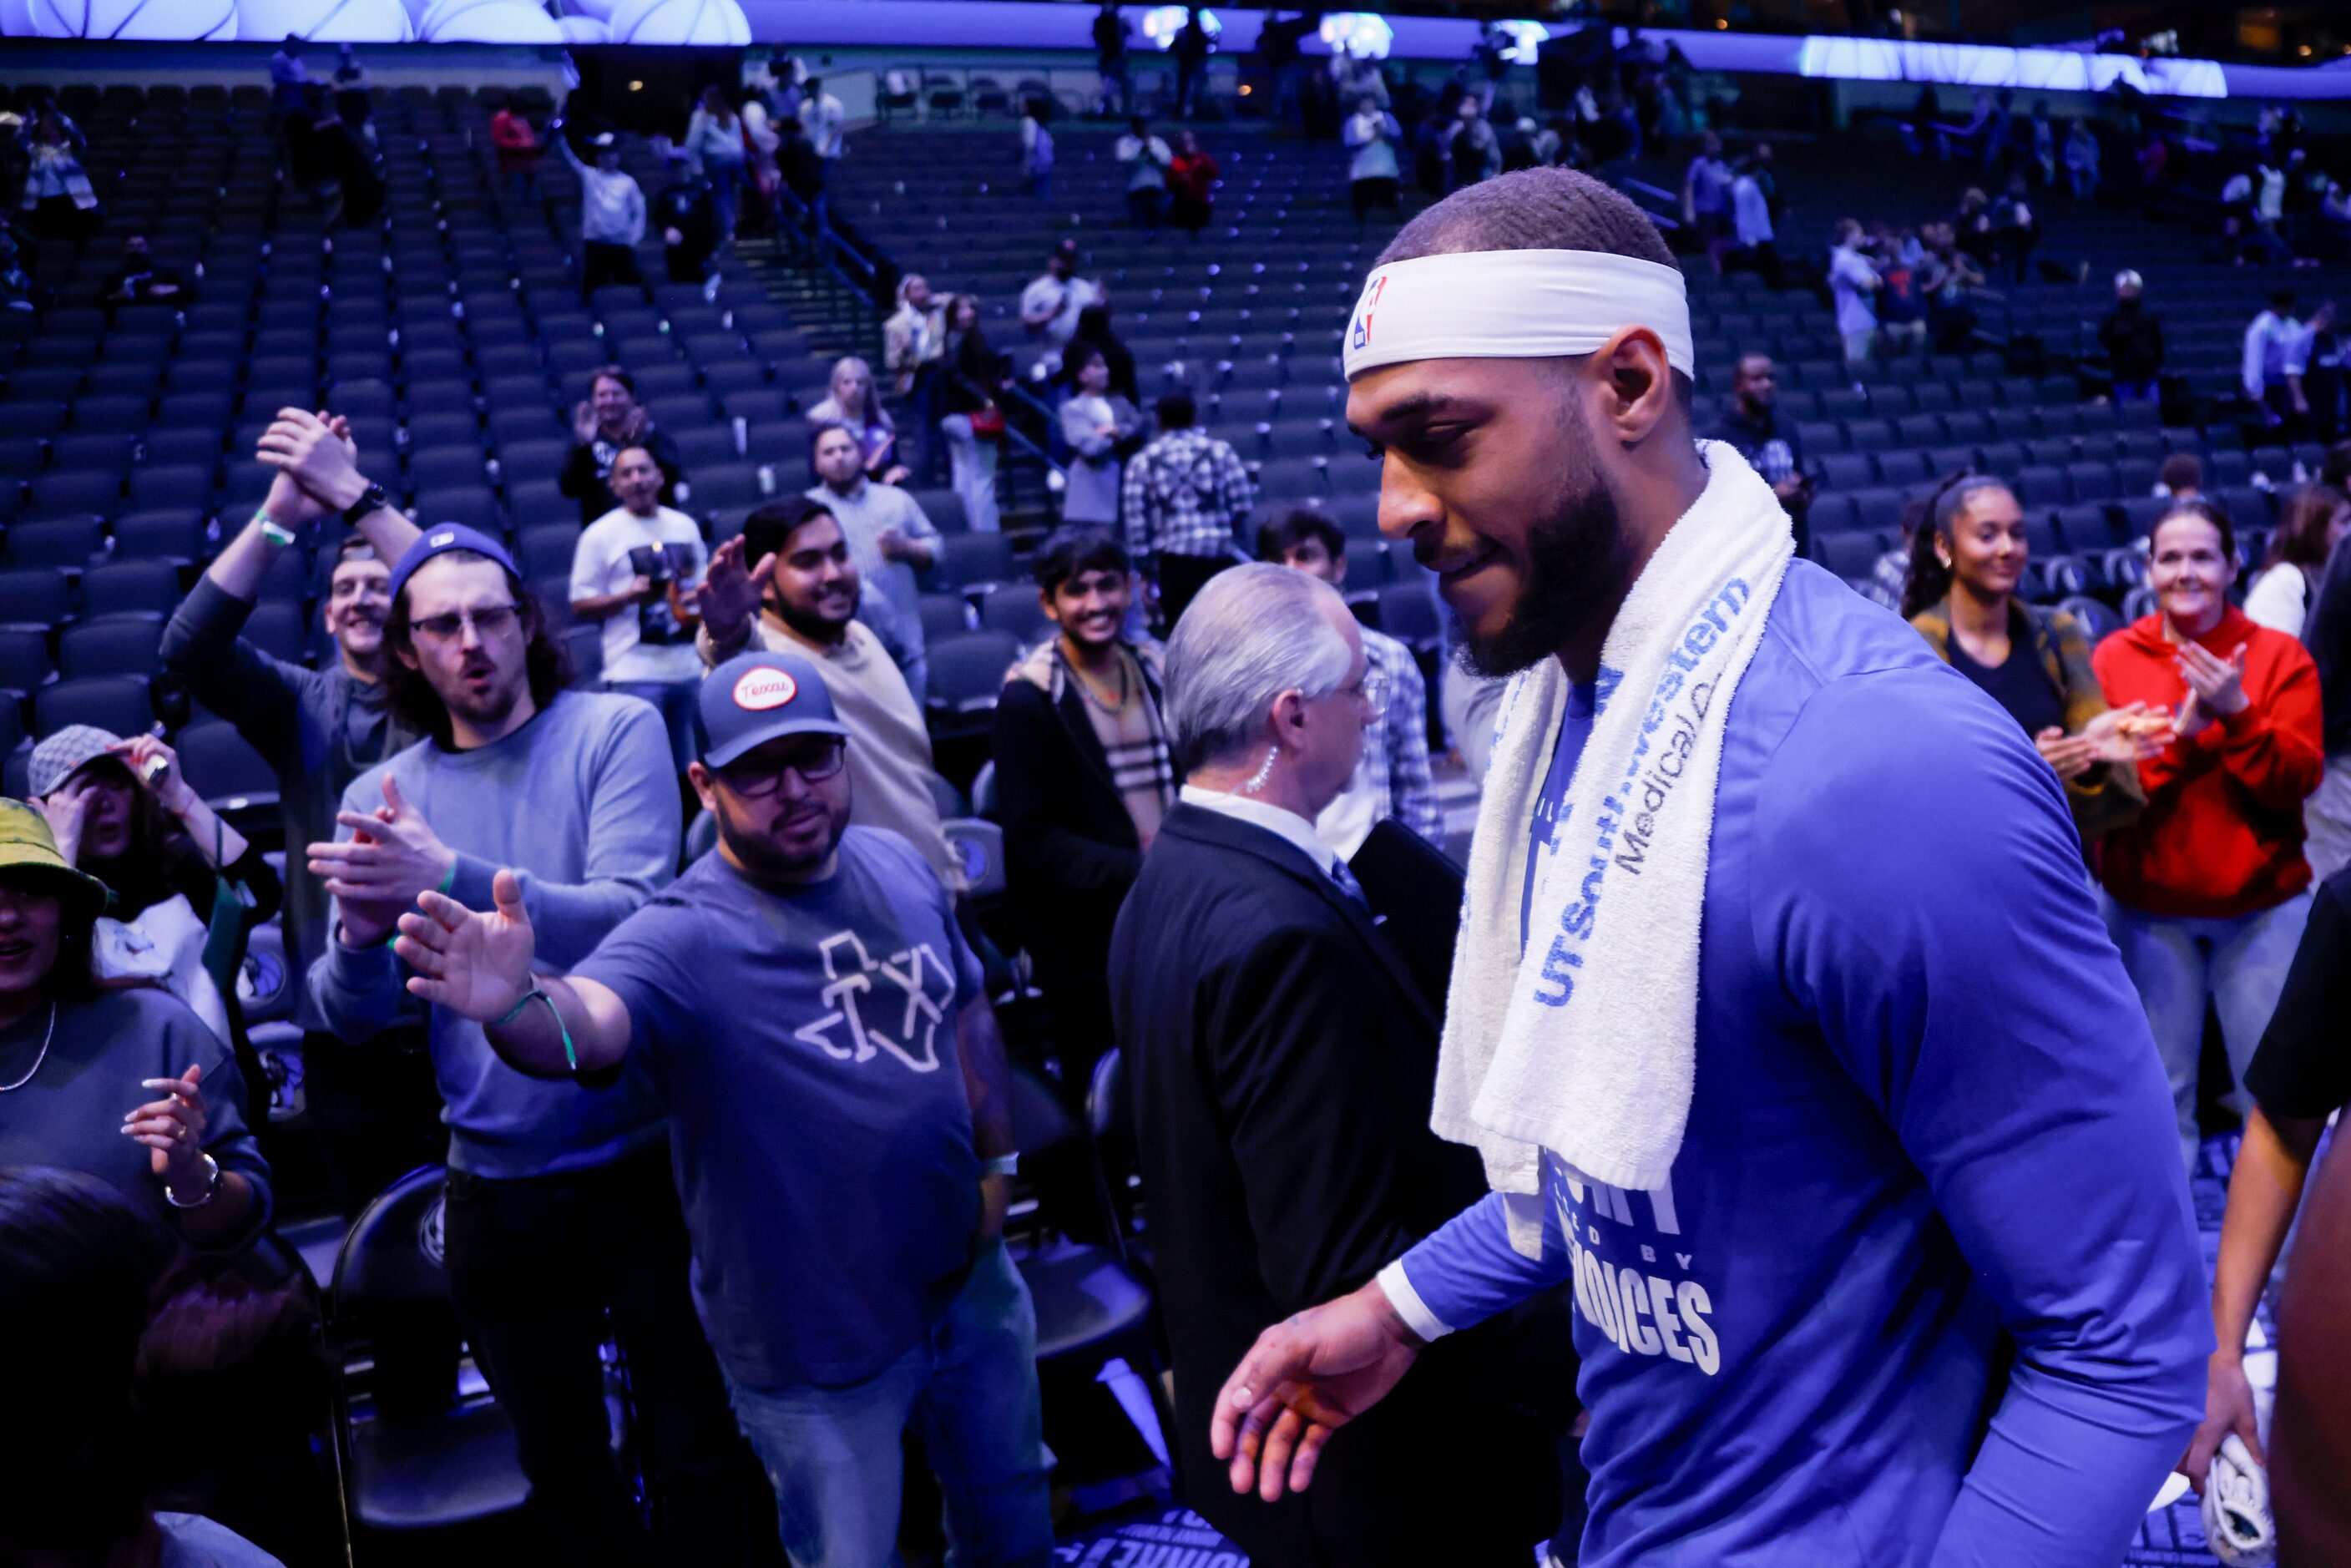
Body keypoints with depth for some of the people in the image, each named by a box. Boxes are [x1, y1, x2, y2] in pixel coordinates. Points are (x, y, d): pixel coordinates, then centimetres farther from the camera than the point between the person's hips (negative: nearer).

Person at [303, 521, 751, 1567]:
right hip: (495, 1185, 3)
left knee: (693, 1451, 10)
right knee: (559, 1466, 20)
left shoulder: (614, 731, -8)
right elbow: (353, 1018, -1)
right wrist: (360, 934, -23)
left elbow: (633, 917, -21)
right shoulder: (377, 799, 3)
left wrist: (453, 879, -33)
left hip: (642, 1158, -3)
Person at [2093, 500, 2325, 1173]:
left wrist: (2237, 713, -22)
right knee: (2161, 1095, 8)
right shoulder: (2114, 658, -1)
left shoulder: (2278, 656, -1)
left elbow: (2297, 780, -9)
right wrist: (2182, 731, -21)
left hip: (2262, 907, 0)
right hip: (2148, 910, 0)